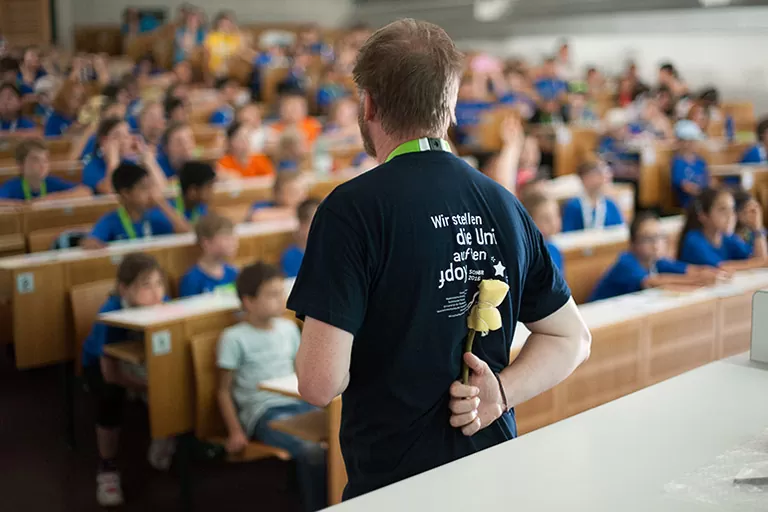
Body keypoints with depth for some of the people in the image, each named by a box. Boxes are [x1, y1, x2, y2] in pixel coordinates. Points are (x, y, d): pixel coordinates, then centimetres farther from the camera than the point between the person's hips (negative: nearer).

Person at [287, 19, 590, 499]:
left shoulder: (353, 208, -18)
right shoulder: (504, 205, 1)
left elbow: (320, 382, -21)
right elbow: (571, 338, 8)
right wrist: (502, 390, -5)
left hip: (395, 481, -5)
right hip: (493, 476, 6)